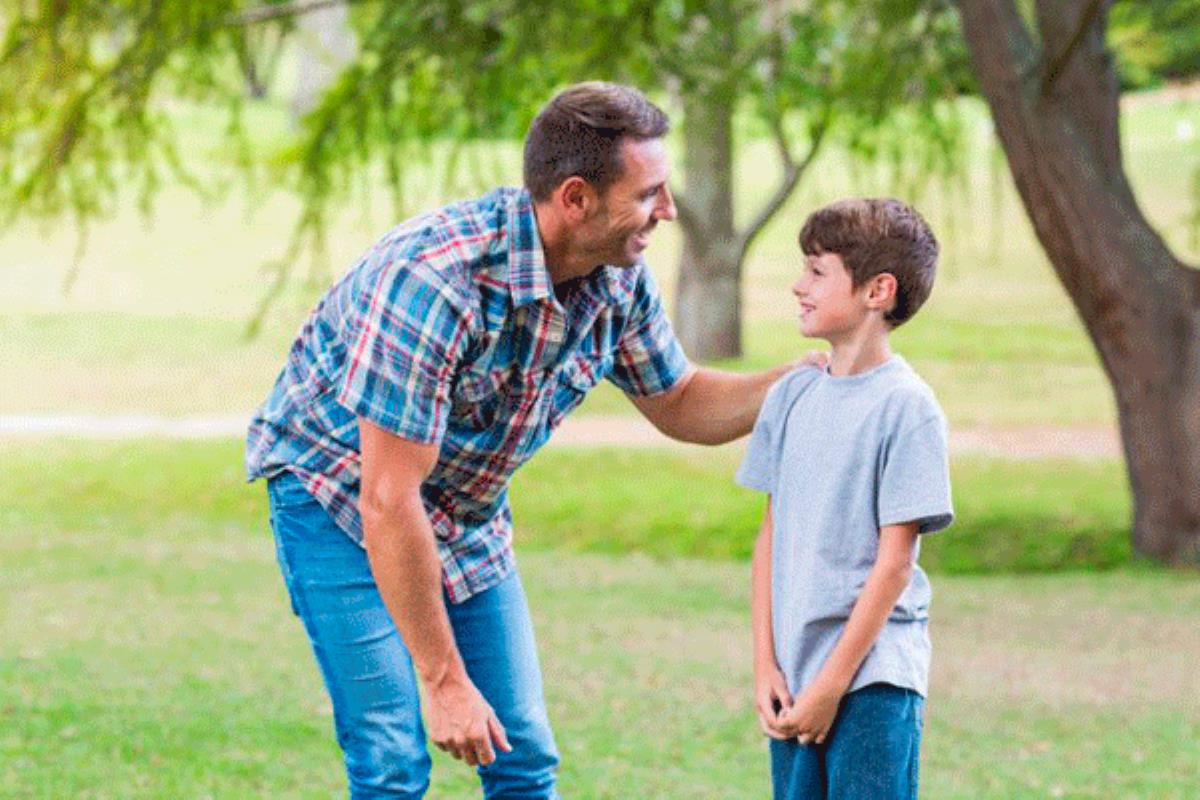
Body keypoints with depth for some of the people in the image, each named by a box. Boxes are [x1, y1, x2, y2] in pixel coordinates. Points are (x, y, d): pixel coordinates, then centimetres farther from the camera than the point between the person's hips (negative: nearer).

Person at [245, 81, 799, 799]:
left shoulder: (620, 277, -12)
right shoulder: (433, 280, -35)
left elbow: (679, 405, 7)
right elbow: (389, 504, -32)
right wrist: (444, 681, -28)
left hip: (469, 517, 7)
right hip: (341, 503, -7)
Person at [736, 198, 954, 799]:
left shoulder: (906, 406, -9)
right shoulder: (791, 396, 8)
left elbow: (894, 560, -11)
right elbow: (772, 535, 11)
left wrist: (832, 684, -12)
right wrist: (765, 664, 3)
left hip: (874, 675, -6)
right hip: (794, 672, 6)